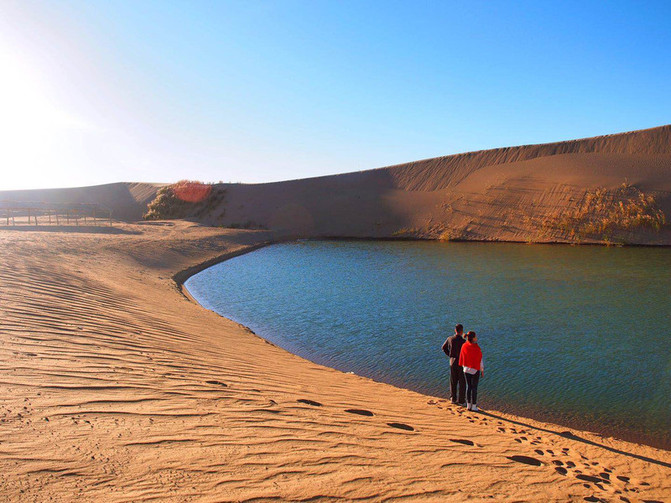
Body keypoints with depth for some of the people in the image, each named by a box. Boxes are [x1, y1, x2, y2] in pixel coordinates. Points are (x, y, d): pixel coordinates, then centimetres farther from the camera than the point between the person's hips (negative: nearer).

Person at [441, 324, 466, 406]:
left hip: (452, 362, 5)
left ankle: (453, 399, 24)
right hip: (461, 363, -5)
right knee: (462, 383, 5)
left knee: (453, 381, 15)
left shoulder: (450, 339, -3)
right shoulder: (463, 341, -19)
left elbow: (444, 348, 11)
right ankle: (461, 401, 10)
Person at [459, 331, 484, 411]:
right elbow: (480, 360, -12)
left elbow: (462, 358, 2)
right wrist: (482, 370, -1)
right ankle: (474, 406, 10)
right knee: (474, 387, 5)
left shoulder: (464, 346, -6)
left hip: (466, 369, 5)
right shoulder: (476, 348, -20)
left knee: (468, 386, 13)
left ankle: (468, 405, 18)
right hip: (475, 370, -5)